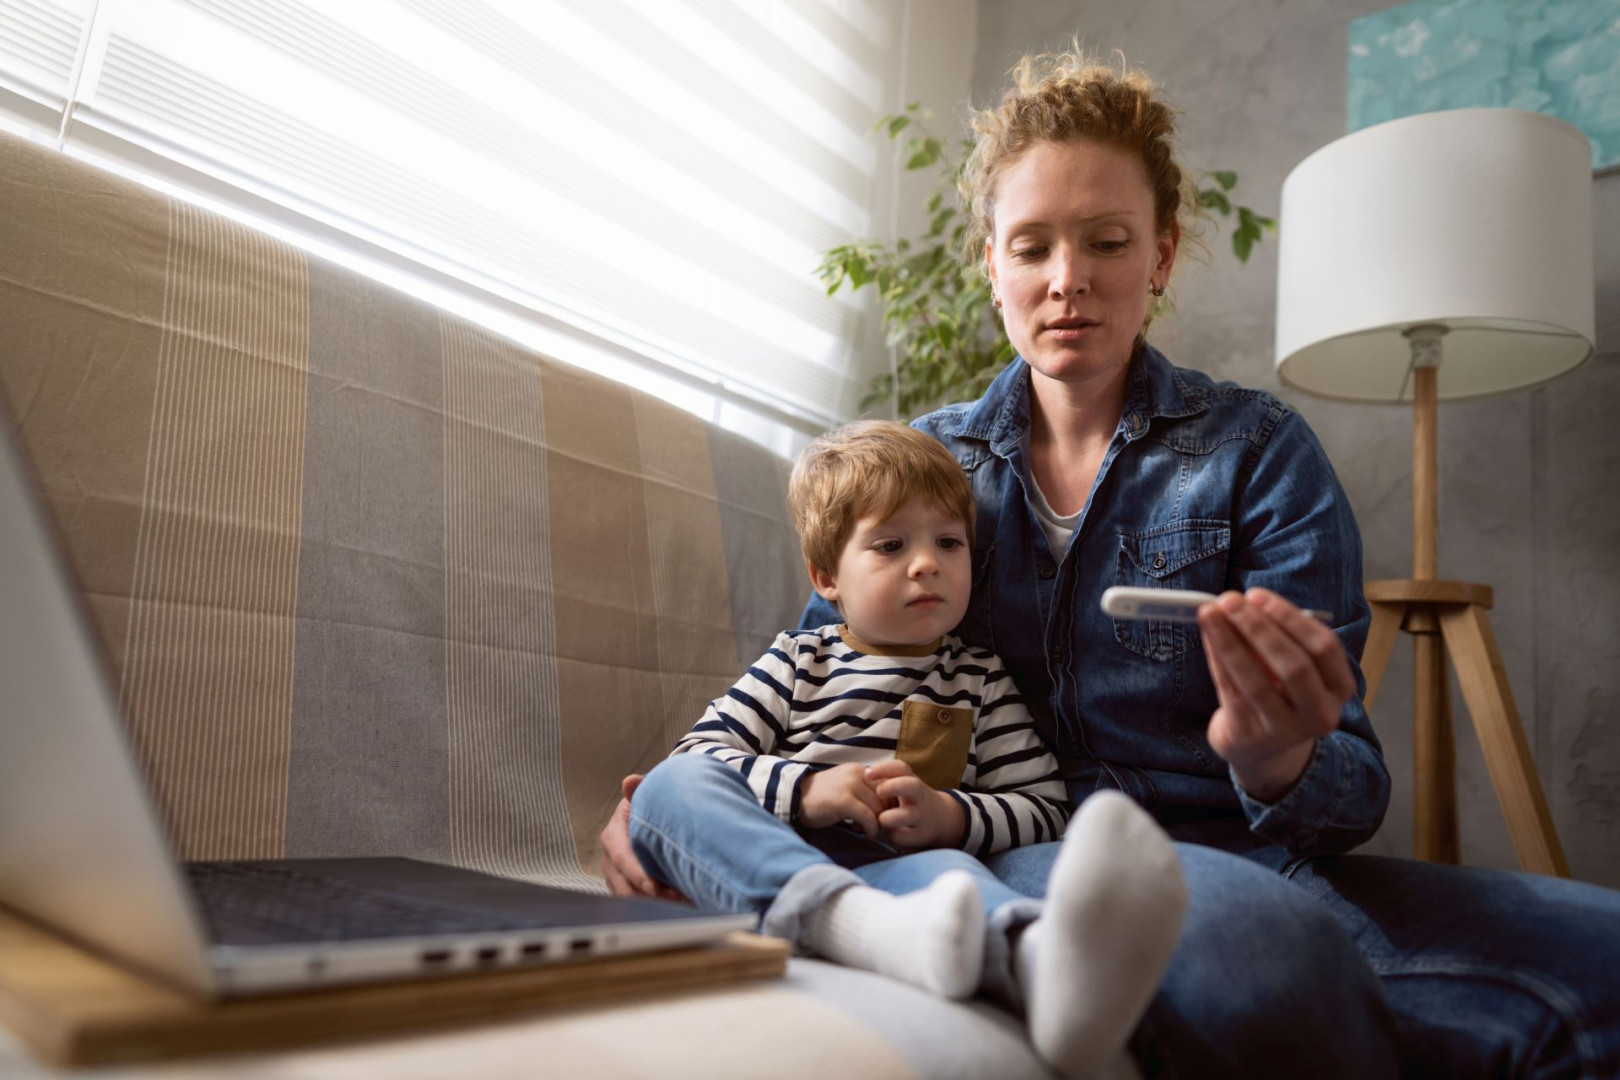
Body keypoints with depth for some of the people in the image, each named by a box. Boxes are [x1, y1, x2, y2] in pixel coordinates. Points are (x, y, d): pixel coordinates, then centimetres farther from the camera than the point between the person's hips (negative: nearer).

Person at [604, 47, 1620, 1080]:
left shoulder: (1260, 451, 4)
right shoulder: (927, 458, 11)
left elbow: (1352, 791, -1)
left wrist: (1278, 765, -26)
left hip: (1256, 858, 2)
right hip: (1018, 859, -1)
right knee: (1255, 941, -37)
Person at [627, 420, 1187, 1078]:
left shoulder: (981, 682, 20)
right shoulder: (798, 663, 18)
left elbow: (1045, 810, 12)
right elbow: (697, 756, 7)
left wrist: (950, 816, -8)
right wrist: (804, 787, -12)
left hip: (902, 868, -1)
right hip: (762, 864, 1)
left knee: (941, 871, -36)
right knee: (671, 784, -27)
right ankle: (861, 924, -52)